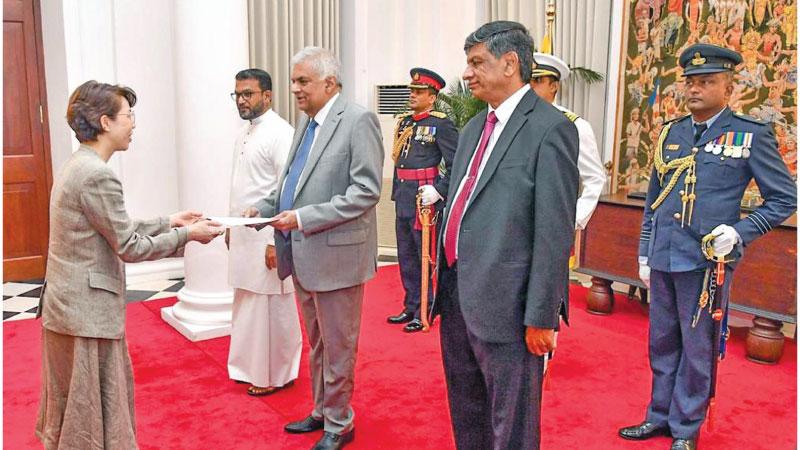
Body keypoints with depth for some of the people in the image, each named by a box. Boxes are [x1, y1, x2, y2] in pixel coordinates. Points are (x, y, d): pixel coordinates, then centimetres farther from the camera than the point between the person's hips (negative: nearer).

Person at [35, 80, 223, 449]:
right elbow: (130, 247, -18)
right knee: (93, 409, 7)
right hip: (87, 311, -9)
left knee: (78, 405, 24)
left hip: (71, 305, 9)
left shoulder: (78, 166, 8)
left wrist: (168, 222, 12)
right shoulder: (97, 175, -22)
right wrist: (187, 234, -9)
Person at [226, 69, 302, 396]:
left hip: (267, 236, -8)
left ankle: (276, 374, 17)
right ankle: (253, 367, 31)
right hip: (243, 235, 9)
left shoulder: (280, 133, -13)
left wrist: (276, 242, -20)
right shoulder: (244, 133, 13)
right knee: (247, 304, 16)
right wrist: (231, 227, 18)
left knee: (273, 307, 2)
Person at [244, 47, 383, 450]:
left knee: (337, 346, 7)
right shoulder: (306, 122, 12)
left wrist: (304, 217, -22)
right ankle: (322, 411, 37)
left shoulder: (358, 121, -13)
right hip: (303, 253, 8)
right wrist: (266, 207, 2)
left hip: (336, 253, -8)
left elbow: (367, 190, -20)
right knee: (317, 344, 20)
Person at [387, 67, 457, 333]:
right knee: (406, 256, 14)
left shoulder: (441, 124, -9)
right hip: (403, 200, 8)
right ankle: (411, 308, 27)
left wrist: (439, 190, -20)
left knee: (426, 258, 1)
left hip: (425, 199, -8)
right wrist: (396, 192, 18)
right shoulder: (404, 122, 13)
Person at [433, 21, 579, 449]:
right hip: (456, 293, 8)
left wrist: (541, 316, -16)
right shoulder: (473, 128, 13)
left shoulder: (550, 128, -12)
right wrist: (444, 280, 15)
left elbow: (555, 232, -16)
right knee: (465, 411, 23)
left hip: (503, 302, -8)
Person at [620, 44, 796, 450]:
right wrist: (645, 254, 13)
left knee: (697, 348, 7)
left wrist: (740, 232, -13)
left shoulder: (752, 135, -4)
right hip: (663, 260, 5)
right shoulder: (670, 133, 9)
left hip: (707, 261, -4)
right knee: (662, 344, 15)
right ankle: (659, 416, 31)